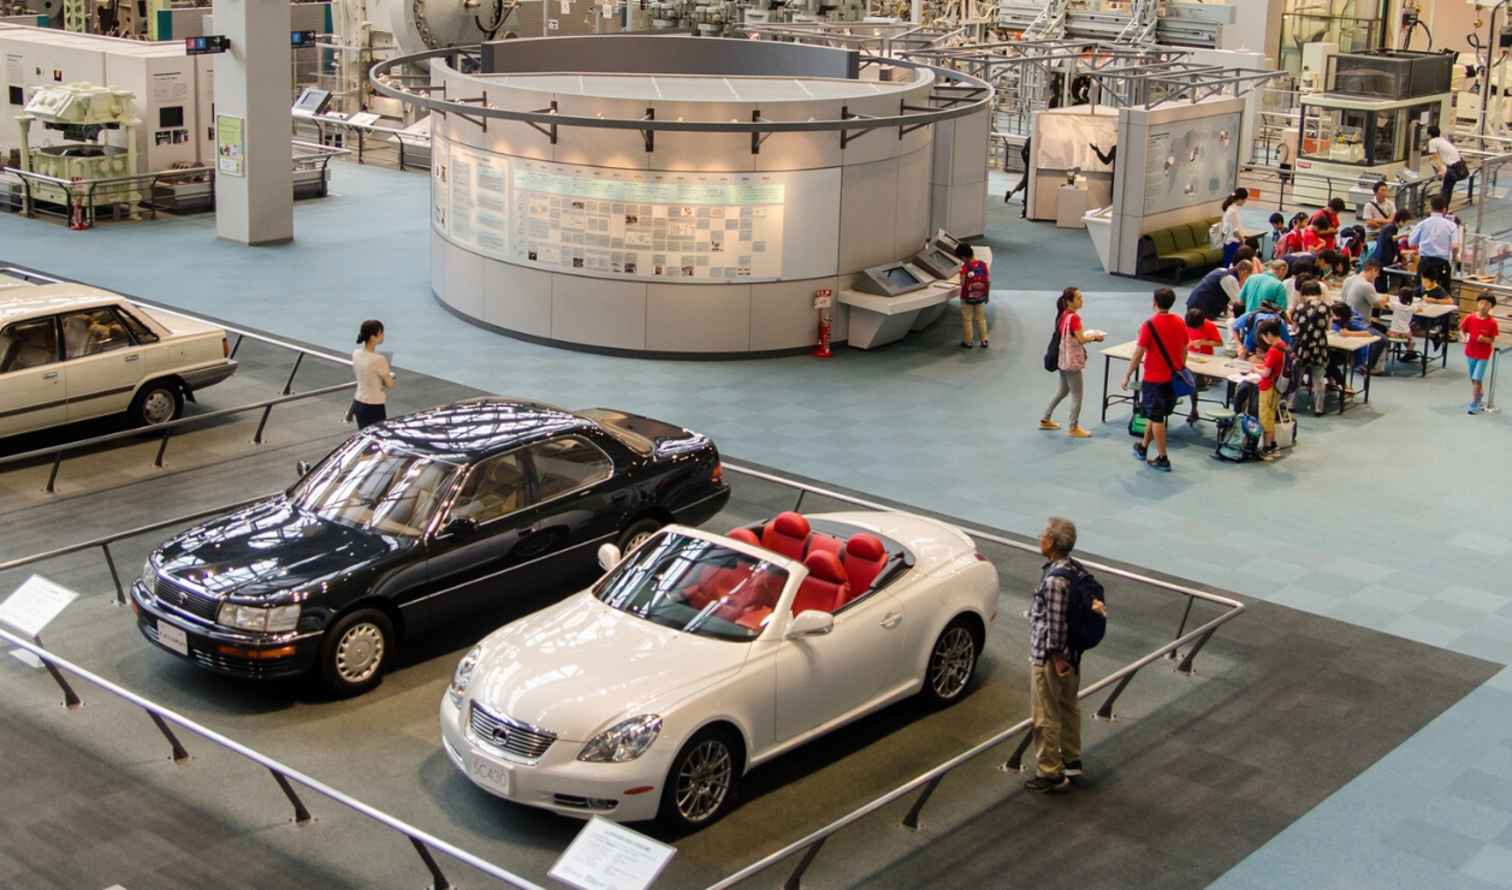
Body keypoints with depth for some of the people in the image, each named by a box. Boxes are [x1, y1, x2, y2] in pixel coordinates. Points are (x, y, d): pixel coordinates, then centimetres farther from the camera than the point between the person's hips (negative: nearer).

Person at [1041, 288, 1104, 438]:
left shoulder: (1063, 315, 6)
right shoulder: (1073, 317, -21)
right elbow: (1081, 339, -23)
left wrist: (1089, 335, 9)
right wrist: (1095, 337, -7)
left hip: (1063, 360, 9)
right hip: (1072, 361, -9)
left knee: (1063, 391, 23)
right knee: (1077, 395, 1)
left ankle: (1045, 420, 29)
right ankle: (1073, 428, 8)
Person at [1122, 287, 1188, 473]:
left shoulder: (1150, 324, -17)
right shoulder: (1180, 323, 1)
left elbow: (1139, 352, -14)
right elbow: (1184, 351, 10)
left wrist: (1128, 375, -5)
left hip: (1154, 379, -6)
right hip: (1174, 378, 6)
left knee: (1156, 418, 3)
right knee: (1155, 415, 21)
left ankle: (1163, 459, 5)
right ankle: (1143, 447, 35)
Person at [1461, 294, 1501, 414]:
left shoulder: (1492, 322, -15)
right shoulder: (1470, 318, -9)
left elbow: (1492, 340, -10)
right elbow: (1462, 331, 3)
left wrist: (1484, 339, -29)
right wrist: (1464, 337, -18)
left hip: (1483, 355, -4)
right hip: (1470, 352, 4)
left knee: (1477, 379, -8)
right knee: (1473, 379, 20)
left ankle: (1474, 404, 1)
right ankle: (1479, 394, 46)